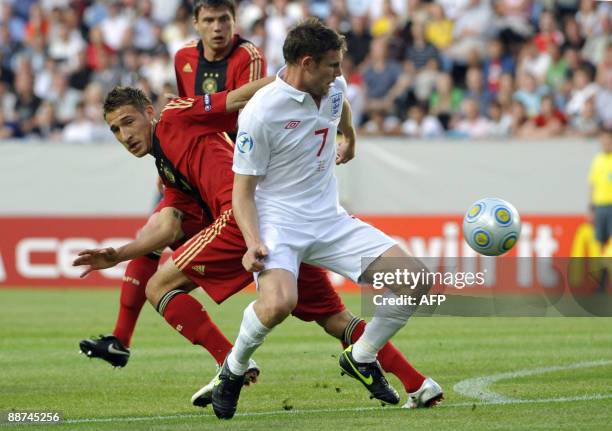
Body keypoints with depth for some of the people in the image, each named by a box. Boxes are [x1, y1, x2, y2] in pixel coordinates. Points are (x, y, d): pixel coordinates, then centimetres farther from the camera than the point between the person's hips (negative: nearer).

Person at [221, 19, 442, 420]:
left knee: (417, 280, -8)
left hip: (330, 221, 7)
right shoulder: (260, 113, -17)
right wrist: (254, 243, -27)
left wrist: (350, 140, 51)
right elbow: (243, 190, -12)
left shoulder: (333, 89, 3)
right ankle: (234, 370, -6)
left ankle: (361, 357, 16)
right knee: (278, 302, -37)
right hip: (279, 221, -7)